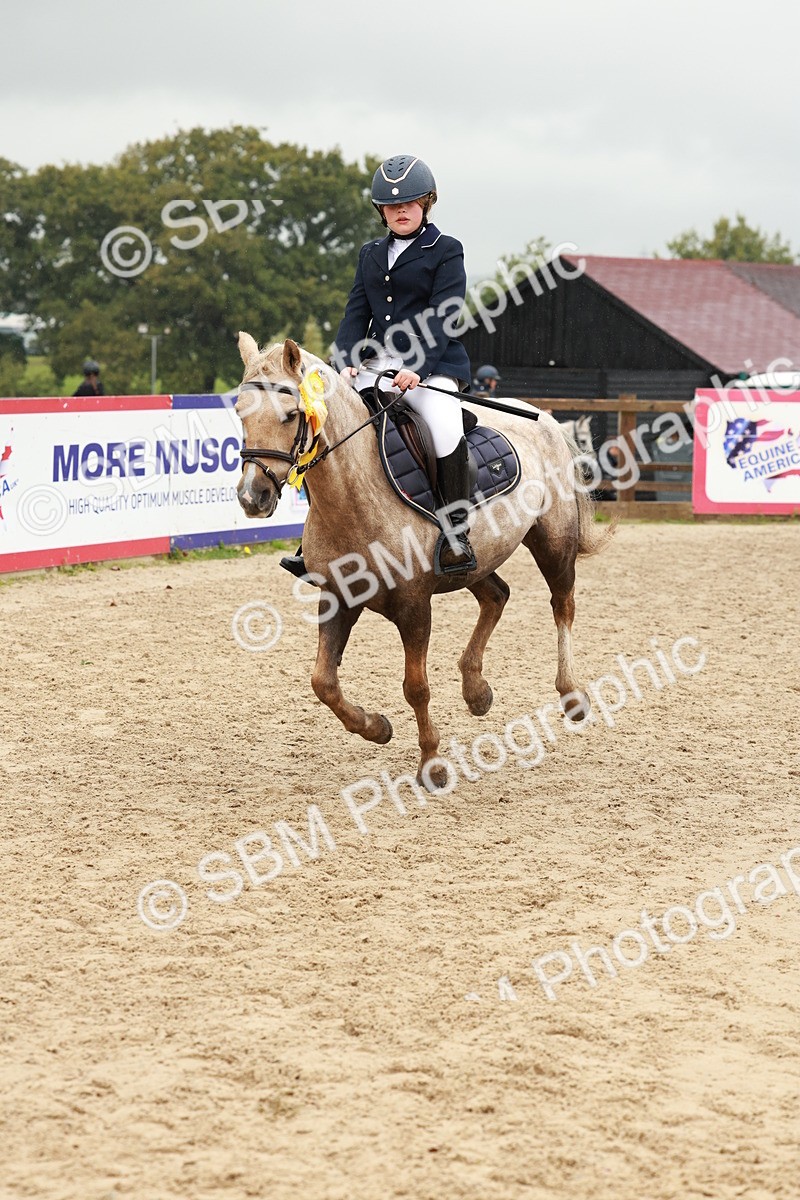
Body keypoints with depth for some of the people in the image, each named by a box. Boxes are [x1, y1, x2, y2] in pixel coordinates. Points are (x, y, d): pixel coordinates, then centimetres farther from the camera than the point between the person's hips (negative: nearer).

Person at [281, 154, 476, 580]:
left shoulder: (445, 252, 0)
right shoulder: (371, 255, 17)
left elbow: (442, 317, -11)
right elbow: (356, 313, 10)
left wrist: (417, 367, -25)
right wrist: (347, 363, -9)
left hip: (431, 367, -6)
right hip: (376, 366, 6)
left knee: (446, 428, -33)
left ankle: (456, 533, -23)